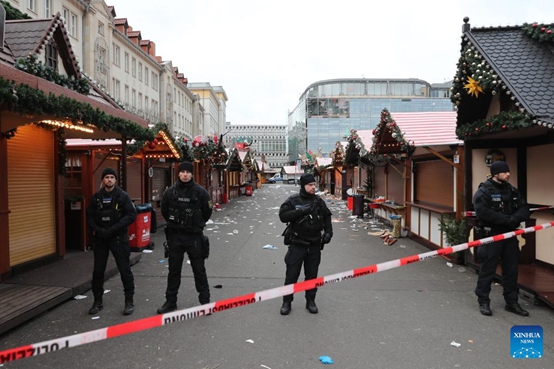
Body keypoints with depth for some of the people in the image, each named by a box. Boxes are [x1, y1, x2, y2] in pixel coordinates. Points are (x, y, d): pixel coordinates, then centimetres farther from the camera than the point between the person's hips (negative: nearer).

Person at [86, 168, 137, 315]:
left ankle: (129, 301, 13)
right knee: (98, 271, 10)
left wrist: (115, 228, -18)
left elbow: (132, 215, -9)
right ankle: (97, 302, 26)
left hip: (119, 238, -3)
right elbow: (89, 217, 6)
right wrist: (98, 230, -12)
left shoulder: (122, 196, -3)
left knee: (125, 270, 0)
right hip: (100, 238, 3)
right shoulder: (96, 197, 6)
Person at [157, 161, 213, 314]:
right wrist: (175, 224, 13)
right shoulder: (170, 191, -1)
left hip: (194, 236, -2)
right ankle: (171, 302, 25)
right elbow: (164, 211, 12)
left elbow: (207, 212, 4)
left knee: (199, 270, 7)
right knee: (173, 270, 13)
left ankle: (205, 300, 19)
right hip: (175, 237, 2)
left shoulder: (200, 192, -7)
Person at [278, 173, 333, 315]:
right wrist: (302, 211, -25)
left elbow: (327, 218, 15)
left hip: (314, 245, 3)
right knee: (292, 274, 3)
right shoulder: (293, 200, -7)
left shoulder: (318, 201, 5)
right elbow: (283, 215, -17)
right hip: (297, 244, -3)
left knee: (312, 275, 13)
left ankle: (310, 301, 28)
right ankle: (286, 302, 18)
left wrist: (328, 232, 1)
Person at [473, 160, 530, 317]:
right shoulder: (483, 191, -11)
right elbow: (482, 212, -23)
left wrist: (516, 218, -16)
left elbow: (524, 208, 6)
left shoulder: (512, 190, 10)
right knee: (487, 270, 1)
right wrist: (506, 219, -22)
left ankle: (511, 302, 26)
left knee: (511, 269, 13)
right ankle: (483, 301, 14)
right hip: (491, 236, -6)